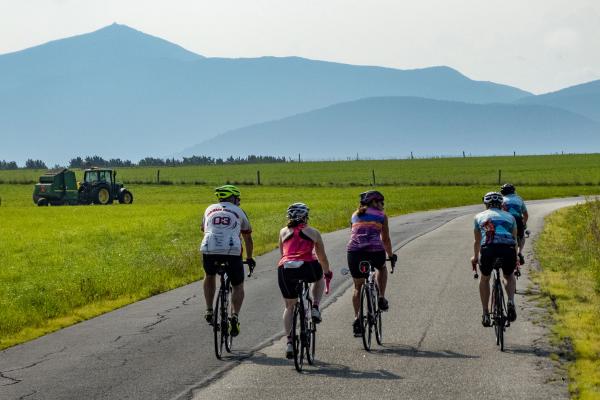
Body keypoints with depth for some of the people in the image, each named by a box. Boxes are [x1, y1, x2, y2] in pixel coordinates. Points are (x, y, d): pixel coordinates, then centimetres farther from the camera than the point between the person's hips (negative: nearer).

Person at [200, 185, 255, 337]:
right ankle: (234, 316, -5)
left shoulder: (210, 209, 26)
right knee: (238, 286, 16)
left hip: (209, 250, 2)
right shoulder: (239, 212, 21)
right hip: (232, 251, -2)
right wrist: (249, 258, 43)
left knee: (210, 276, 32)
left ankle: (209, 311, 23)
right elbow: (247, 238, 30)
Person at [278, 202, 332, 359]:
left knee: (289, 306, 21)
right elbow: (322, 258, 27)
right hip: (307, 266, -2)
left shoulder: (284, 232, 23)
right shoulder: (313, 232, 19)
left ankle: (289, 342, 12)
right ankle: (315, 308, 16)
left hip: (285, 269, 2)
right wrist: (327, 273, 43)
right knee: (319, 278, 35)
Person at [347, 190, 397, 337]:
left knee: (358, 287, 18)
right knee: (382, 268, 34)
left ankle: (356, 319, 8)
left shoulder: (355, 215, 23)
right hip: (375, 251, -2)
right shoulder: (381, 215, 15)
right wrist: (391, 255, 30)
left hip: (354, 252, 2)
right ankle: (381, 298, 20)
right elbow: (385, 239, 16)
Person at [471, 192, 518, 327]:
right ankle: (511, 302, 3)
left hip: (488, 249, -1)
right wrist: (515, 258, 55)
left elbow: (477, 241, 38)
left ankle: (485, 314, 21)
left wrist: (475, 257, 55)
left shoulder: (480, 216, 27)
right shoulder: (509, 217, 29)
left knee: (484, 279, 27)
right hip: (508, 249, 1)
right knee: (510, 277, 30)